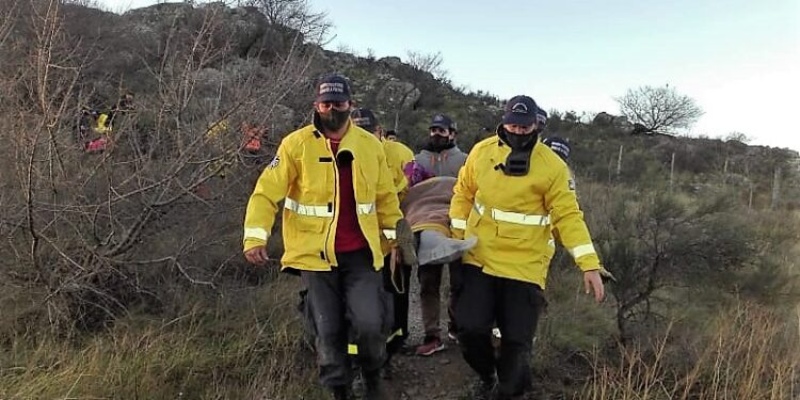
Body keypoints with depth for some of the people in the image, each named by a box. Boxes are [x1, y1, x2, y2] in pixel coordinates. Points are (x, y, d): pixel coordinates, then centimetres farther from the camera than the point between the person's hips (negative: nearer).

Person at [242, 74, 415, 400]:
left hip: (361, 254, 1)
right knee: (328, 331, 7)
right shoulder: (296, 144, -6)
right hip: (316, 254, -1)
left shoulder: (370, 145, 4)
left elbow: (385, 197, 13)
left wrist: (397, 235, 11)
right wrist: (255, 236, -21)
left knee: (370, 323, -10)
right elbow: (267, 193, -9)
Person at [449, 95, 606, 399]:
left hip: (525, 266, -2)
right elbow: (463, 194, 11)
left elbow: (568, 215, -8)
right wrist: (457, 236, 6)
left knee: (517, 339, 3)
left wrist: (589, 265, -14)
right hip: (480, 258, 2)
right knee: (470, 328, -2)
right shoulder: (481, 151, 2)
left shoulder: (552, 166, -8)